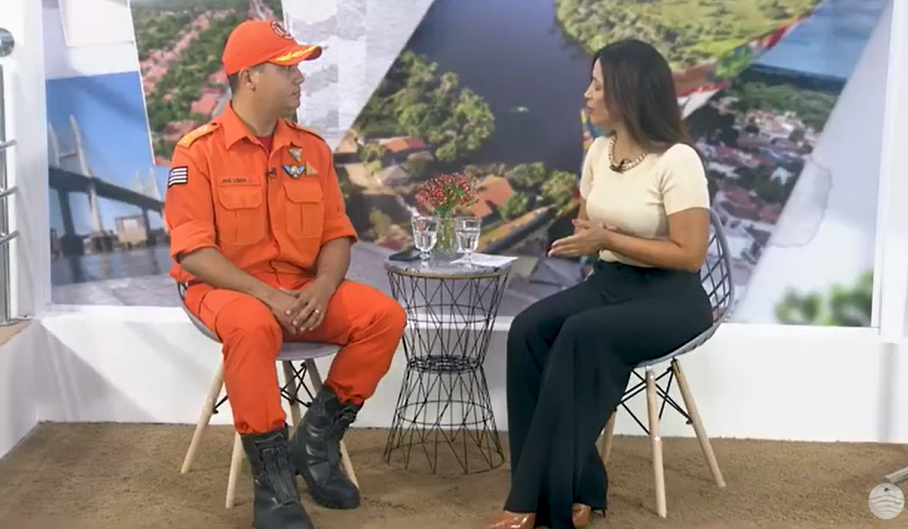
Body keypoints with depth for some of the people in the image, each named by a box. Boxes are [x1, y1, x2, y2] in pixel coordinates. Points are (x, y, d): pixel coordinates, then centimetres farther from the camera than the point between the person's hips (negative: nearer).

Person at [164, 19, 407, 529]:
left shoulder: (311, 148, 7)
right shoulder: (199, 151, -8)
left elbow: (337, 234, 6)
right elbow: (193, 252, -15)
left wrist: (322, 289, -16)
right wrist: (266, 295, -25)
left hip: (304, 289, 5)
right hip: (225, 288, -5)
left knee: (385, 315, -18)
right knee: (252, 326, -39)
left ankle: (317, 441, -5)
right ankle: (272, 474, -26)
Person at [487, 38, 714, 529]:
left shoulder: (677, 161, -15)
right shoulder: (599, 152, 6)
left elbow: (690, 255, -17)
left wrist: (608, 240, -20)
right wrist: (584, 240, -4)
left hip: (669, 298, -7)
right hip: (609, 282, 7)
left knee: (580, 337, -33)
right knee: (528, 329, -22)